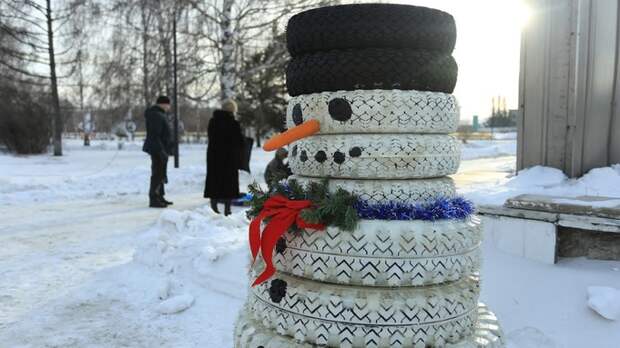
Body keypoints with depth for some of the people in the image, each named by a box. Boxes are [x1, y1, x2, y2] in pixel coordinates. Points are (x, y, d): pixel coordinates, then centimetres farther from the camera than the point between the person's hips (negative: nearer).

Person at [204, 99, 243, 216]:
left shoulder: (212, 121, 5)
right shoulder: (234, 124, -13)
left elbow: (210, 138, 12)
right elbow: (240, 142, -10)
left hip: (213, 155, 5)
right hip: (230, 157, -5)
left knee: (214, 180, 12)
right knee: (229, 181, 4)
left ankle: (214, 206, 15)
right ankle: (227, 209, 6)